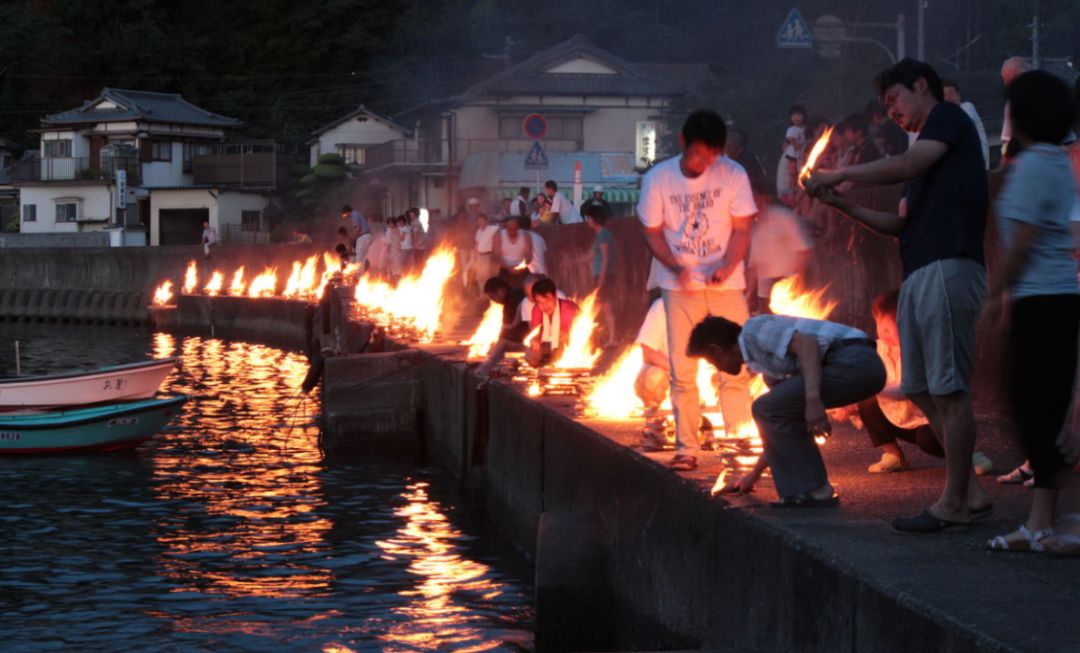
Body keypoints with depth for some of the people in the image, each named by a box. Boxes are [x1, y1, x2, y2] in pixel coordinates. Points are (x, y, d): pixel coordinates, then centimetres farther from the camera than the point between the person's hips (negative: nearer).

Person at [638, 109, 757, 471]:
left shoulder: (733, 175, -6)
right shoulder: (657, 179, -6)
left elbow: (741, 229, -4)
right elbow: (653, 232, 1)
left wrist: (726, 267, -21)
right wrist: (675, 266, -17)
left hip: (726, 284, 0)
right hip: (680, 287, 0)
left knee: (735, 368, -2)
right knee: (682, 372, 1)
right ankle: (686, 449, 6)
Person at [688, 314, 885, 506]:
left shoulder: (753, 330, 0)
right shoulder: (764, 359, 29)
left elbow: (807, 343, -16)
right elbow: (778, 420, 36)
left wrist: (812, 400, -26)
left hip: (853, 362, -10)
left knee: (766, 410, -5)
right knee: (784, 414, 24)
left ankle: (814, 491, -1)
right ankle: (799, 493, 18)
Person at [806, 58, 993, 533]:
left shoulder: (949, 117, 3)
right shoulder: (929, 151, 28)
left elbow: (907, 165, -13)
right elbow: (905, 224, 23)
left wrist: (840, 175, -5)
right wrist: (843, 205, 15)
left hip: (947, 269, -10)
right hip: (919, 275, 10)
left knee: (949, 390, -9)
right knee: (923, 390, 9)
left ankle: (954, 502, -7)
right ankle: (969, 491, 13)